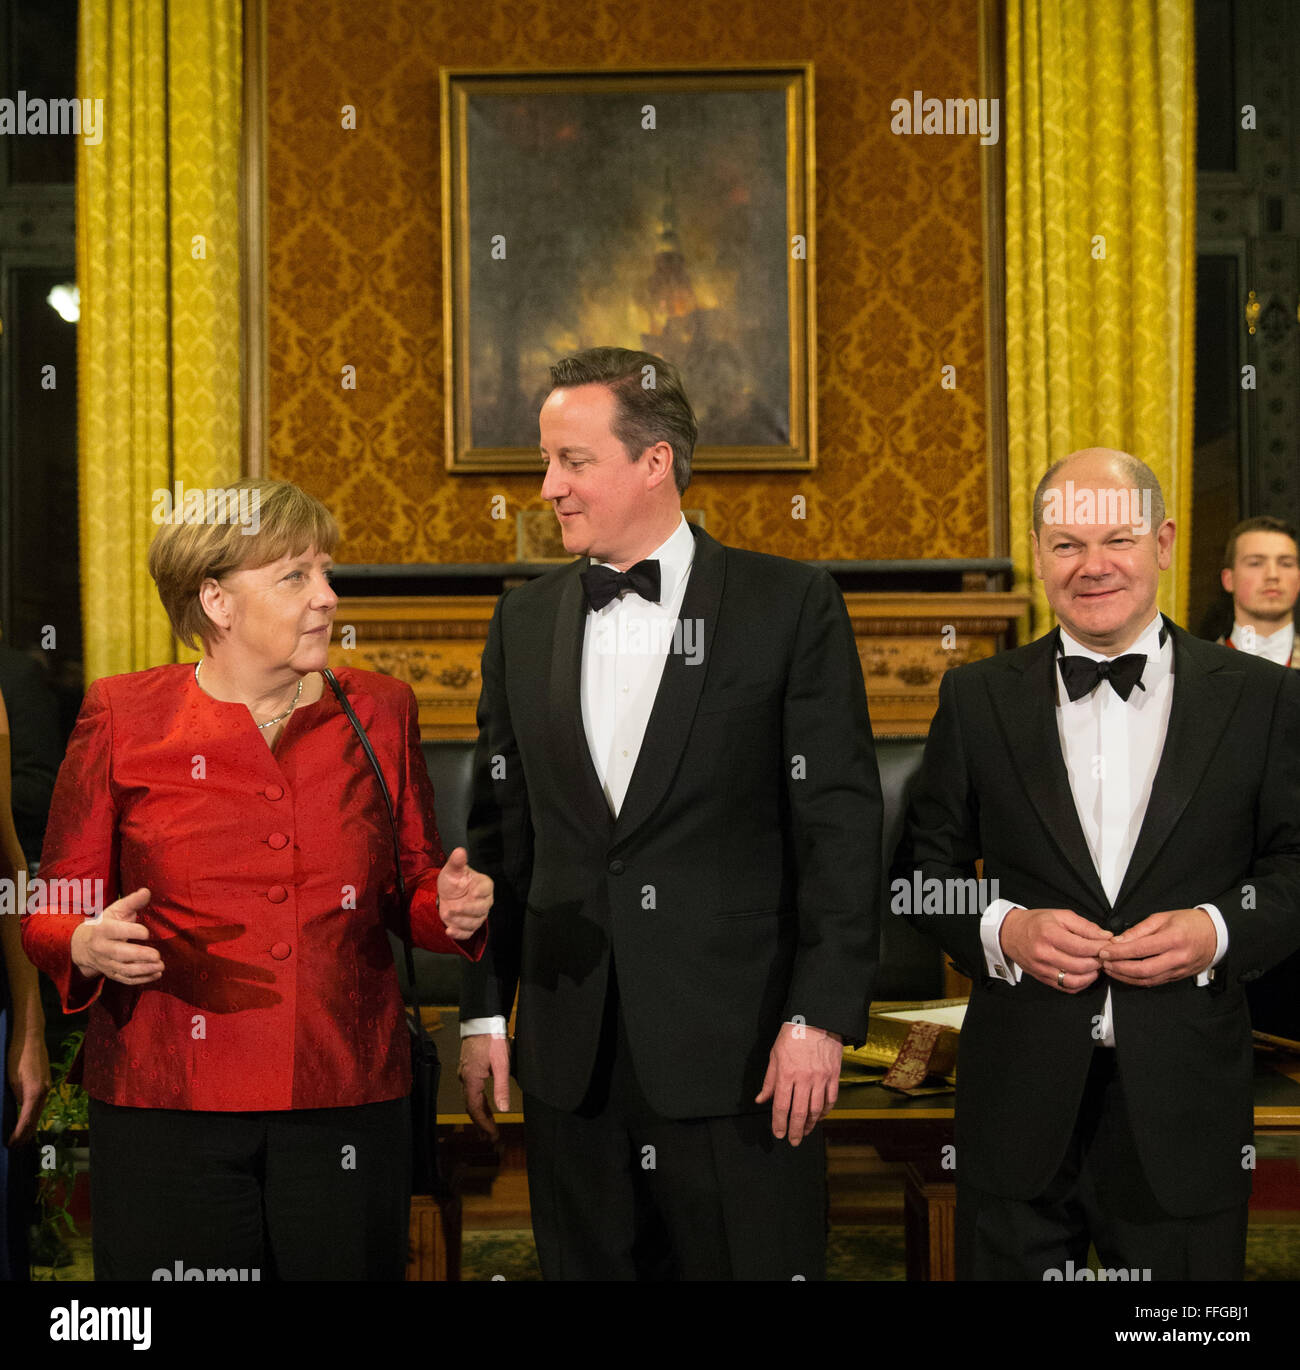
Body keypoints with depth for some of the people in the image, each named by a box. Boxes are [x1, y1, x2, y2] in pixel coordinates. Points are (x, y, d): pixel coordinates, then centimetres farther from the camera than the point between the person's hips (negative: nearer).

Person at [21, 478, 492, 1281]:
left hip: (346, 1099, 2)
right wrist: (90, 946, -18)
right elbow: (52, 911, 4)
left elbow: (415, 888, 14)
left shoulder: (380, 712, 7)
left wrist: (450, 908, -8)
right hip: (169, 1103, -2)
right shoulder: (125, 718, 0)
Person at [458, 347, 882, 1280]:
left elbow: (841, 826, -6)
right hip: (572, 1059, 4)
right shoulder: (525, 621, 9)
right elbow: (500, 832, 12)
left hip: (739, 1054, -4)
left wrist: (820, 1016, -12)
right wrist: (485, 1012, 9)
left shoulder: (791, 606, -3)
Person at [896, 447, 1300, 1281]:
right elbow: (926, 867, 6)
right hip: (1020, 1103, 1)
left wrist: (1219, 931, -15)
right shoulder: (977, 698, 4)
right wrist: (1001, 930, -13)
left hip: (1186, 1104, 0)